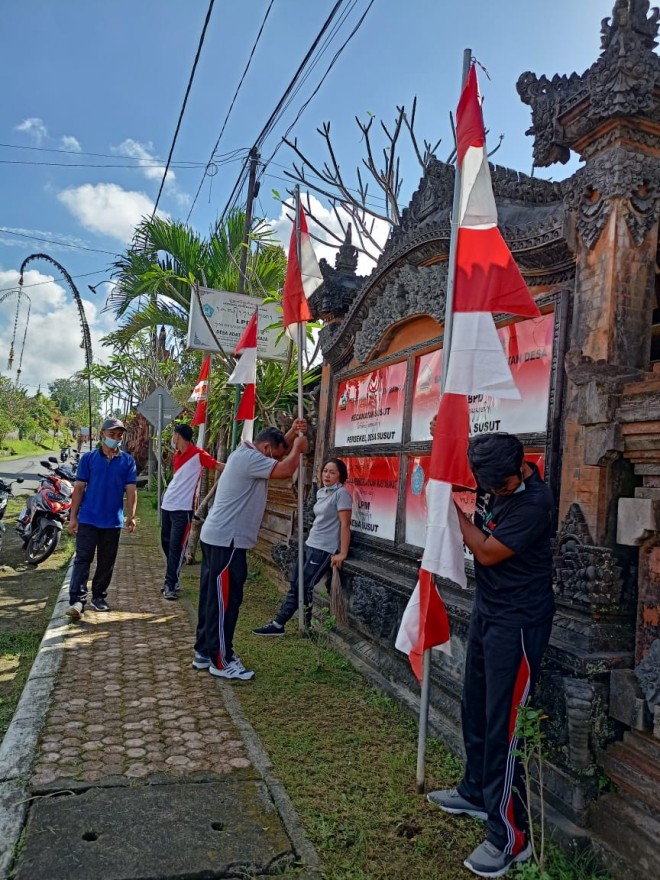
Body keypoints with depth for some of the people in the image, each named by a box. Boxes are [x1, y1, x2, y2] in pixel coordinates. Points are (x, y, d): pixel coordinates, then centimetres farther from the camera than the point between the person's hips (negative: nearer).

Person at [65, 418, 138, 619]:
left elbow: (131, 490, 2)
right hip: (88, 519, -2)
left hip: (113, 521, 2)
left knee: (106, 563, 11)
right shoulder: (89, 458, 0)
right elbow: (79, 488, 0)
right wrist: (73, 516, -4)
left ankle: (99, 597, 24)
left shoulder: (127, 461, 3)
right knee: (82, 559, -6)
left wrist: (131, 516, -5)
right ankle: (77, 601, -7)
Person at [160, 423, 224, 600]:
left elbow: (220, 466, -16)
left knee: (176, 547, -4)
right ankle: (172, 578, 29)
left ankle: (170, 584, 5)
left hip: (183, 508, -8)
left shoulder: (198, 454, -12)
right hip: (167, 505, 8)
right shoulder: (177, 455, 12)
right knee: (166, 543, 15)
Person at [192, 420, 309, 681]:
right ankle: (221, 661, 8)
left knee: (213, 598, 16)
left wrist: (291, 434, 10)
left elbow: (276, 451, 27)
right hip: (226, 541, -11)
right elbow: (285, 470, -25)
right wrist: (298, 446, -8)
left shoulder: (245, 454, 14)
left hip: (217, 538, 11)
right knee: (225, 601, -2)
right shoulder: (249, 459, -18)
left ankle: (204, 653, 27)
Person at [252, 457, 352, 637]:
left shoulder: (341, 493, -12)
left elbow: (345, 525, -16)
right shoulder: (321, 492, 12)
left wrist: (342, 553, -19)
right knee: (295, 584, 7)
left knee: (303, 587, -4)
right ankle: (278, 623, 12)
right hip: (310, 545, 8)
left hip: (325, 549, -8)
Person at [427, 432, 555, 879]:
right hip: (487, 611, 8)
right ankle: (475, 791, 40)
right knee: (475, 710, 20)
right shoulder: (491, 481, -3)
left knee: (503, 725, -2)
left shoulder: (535, 502, -25)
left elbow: (486, 552, -19)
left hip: (517, 624, -8)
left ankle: (510, 836, 13)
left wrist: (455, 506, -13)